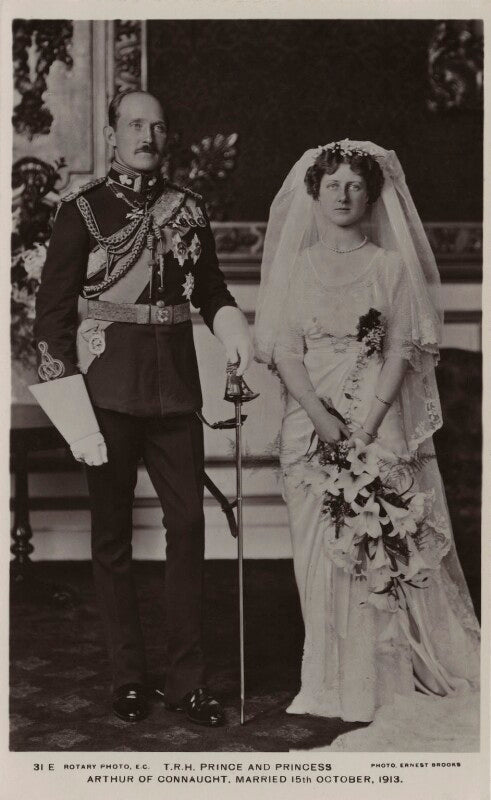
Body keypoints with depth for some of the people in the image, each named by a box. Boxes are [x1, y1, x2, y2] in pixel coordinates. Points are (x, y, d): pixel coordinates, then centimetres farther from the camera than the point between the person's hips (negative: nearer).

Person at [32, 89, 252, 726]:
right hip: (108, 390, -3)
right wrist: (66, 398, -9)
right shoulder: (83, 211, -1)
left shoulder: (188, 208, 10)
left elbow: (208, 285, 20)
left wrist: (232, 328, -1)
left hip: (175, 385, 3)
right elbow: (53, 309, -2)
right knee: (113, 533, 6)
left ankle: (187, 679, 11)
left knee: (188, 523, 1)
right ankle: (128, 679, 18)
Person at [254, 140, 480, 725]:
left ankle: (387, 681, 8)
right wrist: (321, 416, -12)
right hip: (313, 424, 2)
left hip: (381, 423, -2)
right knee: (322, 552, 2)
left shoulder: (392, 266, 4)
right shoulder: (296, 267, 10)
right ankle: (334, 684, 11)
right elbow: (285, 350, 2)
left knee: (386, 550, -4)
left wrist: (369, 422, -14)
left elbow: (403, 350, -2)